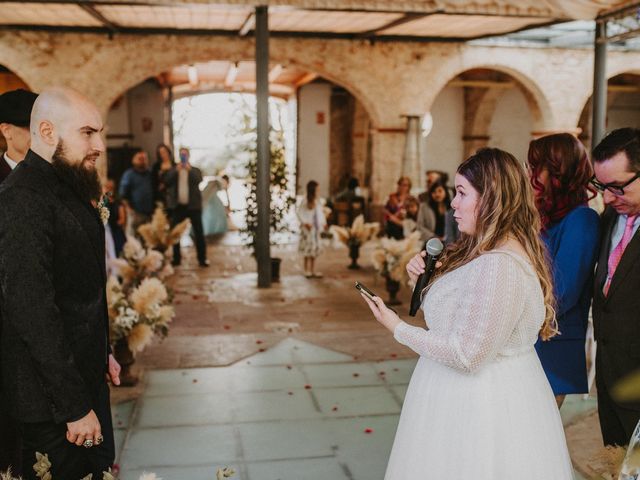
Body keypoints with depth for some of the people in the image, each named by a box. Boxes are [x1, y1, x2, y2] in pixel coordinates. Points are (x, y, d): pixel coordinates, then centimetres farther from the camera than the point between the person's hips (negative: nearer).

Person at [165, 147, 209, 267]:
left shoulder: (195, 170, 9)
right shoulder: (173, 170, 11)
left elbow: (198, 180, -12)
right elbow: (166, 181, -7)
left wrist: (189, 170, -20)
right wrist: (176, 170, -15)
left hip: (193, 205, -1)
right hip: (178, 206, 1)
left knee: (199, 233, -2)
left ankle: (202, 259, 1)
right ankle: (176, 258, 13)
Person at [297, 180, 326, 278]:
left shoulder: (317, 201, 7)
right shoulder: (305, 201, -10)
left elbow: (321, 212, 15)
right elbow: (299, 213, -10)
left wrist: (323, 222, 3)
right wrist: (305, 222, -18)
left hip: (316, 228, 6)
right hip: (308, 229, -6)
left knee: (315, 249, 10)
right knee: (308, 249, -3)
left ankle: (313, 271, 18)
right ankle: (307, 271, 5)